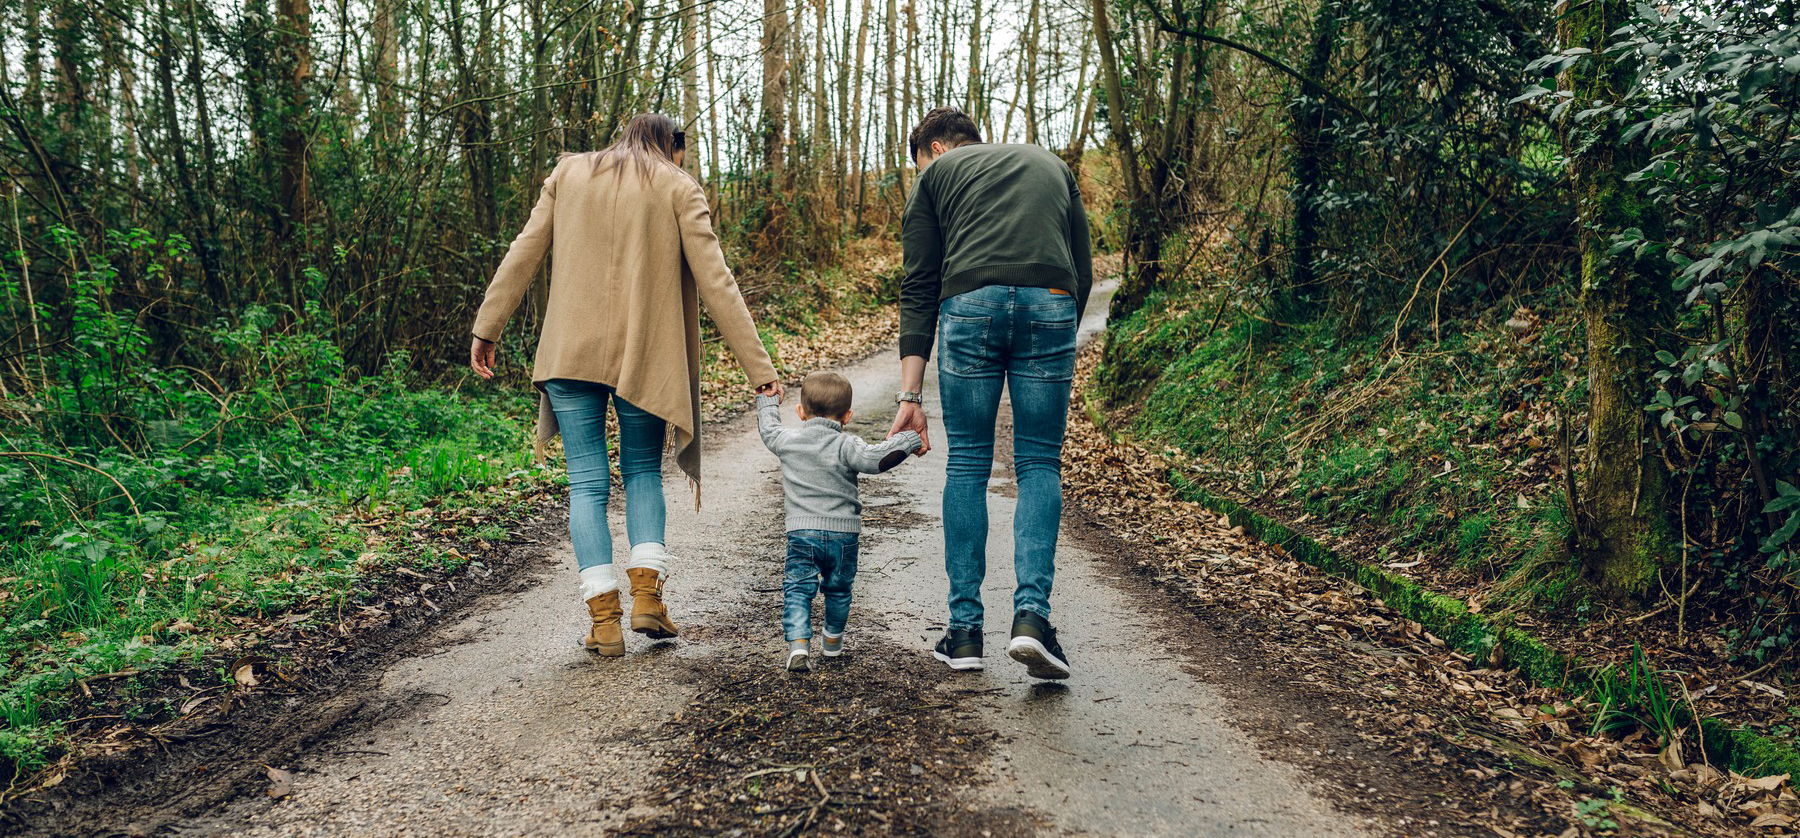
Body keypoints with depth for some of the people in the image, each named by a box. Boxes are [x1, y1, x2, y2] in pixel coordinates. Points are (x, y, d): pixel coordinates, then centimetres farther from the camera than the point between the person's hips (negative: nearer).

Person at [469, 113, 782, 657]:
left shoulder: (568, 173, 11)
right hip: (645, 355, -1)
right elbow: (715, 282, -4)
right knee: (643, 470, 17)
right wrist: (758, 367, -4)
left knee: (587, 481, 6)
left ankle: (604, 616, -1)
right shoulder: (678, 189, 3)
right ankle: (647, 592, 1)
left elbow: (524, 254, 8)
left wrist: (486, 328, 13)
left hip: (572, 352, 1)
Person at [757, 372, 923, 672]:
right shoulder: (846, 445, -8)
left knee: (797, 590, 2)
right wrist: (908, 439, -12)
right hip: (843, 533, 0)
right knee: (838, 589, 19)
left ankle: (799, 644, -18)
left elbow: (768, 429, 26)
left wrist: (768, 401, 44)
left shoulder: (787, 441, 4)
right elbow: (876, 459, -24)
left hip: (801, 532, 1)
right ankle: (833, 641, 36)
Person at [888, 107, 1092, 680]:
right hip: (1051, 306, 2)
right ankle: (1032, 613, -6)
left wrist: (910, 395, 10)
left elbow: (918, 288, 13)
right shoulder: (1050, 165, 32)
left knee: (967, 465, 9)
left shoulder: (935, 173, 23)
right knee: (1039, 465, 10)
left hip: (970, 306, -1)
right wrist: (1056, 344, 27)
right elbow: (1084, 272, 22)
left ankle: (965, 631, 10)